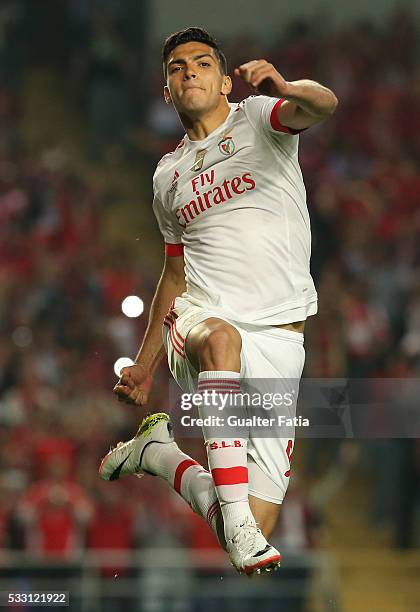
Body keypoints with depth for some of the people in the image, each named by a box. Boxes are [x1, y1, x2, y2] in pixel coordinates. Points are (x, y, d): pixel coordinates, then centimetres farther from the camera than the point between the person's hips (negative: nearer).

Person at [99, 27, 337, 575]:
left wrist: (288, 90, -43)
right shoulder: (168, 175, 19)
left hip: (277, 334, -2)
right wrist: (144, 364, 29)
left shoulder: (258, 119, 4)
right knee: (219, 337, -40)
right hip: (198, 320, 2)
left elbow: (323, 105, -19)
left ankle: (155, 453, 16)